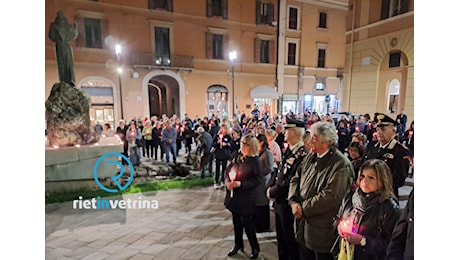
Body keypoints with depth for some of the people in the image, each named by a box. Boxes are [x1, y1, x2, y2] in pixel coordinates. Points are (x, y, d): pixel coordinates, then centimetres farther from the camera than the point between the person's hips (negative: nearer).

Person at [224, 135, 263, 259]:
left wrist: (240, 183, -21)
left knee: (247, 222, 1)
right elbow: (228, 171, 12)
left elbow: (258, 179, -17)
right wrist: (228, 182, -7)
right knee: (236, 221, 17)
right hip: (234, 195, 6)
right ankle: (238, 244, 37)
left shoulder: (255, 160, -12)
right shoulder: (237, 158, 6)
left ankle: (255, 247, 24)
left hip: (246, 197, -6)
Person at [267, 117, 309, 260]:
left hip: (288, 204, -9)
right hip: (279, 201, 9)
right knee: (281, 237, 25)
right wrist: (270, 187, -1)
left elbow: (291, 180, -26)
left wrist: (274, 192, -14)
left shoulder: (302, 153, -24)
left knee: (290, 239, 11)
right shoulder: (289, 151, 6)